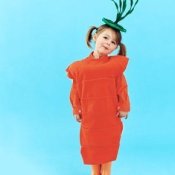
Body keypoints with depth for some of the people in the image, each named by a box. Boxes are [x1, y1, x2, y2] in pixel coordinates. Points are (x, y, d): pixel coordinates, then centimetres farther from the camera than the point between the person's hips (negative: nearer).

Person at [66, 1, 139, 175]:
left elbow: (121, 88, -4)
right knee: (92, 153, 15)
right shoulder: (79, 66, -6)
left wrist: (124, 108, -5)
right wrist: (76, 111, 3)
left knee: (107, 153, 14)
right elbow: (76, 91, 2)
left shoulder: (116, 64, -7)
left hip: (110, 118, 0)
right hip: (89, 118, 1)